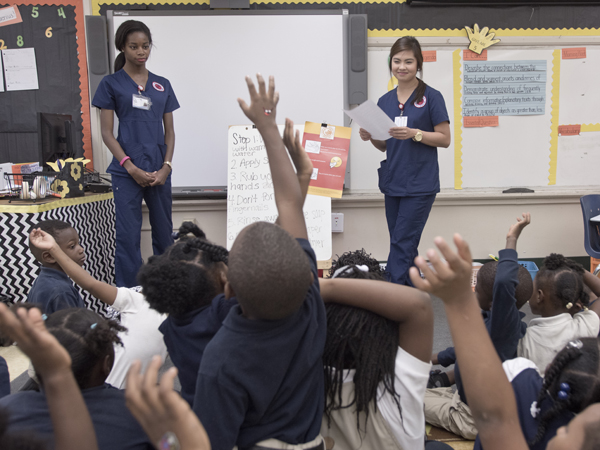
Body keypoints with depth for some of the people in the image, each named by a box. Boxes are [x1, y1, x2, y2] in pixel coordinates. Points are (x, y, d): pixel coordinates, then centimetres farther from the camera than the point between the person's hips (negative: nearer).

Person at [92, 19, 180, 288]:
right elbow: (107, 133, -1)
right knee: (128, 236, -2)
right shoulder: (111, 83, 3)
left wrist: (166, 166, -3)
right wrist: (131, 168, -10)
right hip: (127, 172, -3)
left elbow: (169, 131, 12)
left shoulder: (162, 85, 13)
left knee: (164, 234, 11)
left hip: (159, 171, 4)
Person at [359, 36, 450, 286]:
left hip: (420, 184, -6)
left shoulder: (431, 97, -4)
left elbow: (445, 139, -5)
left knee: (401, 244, -9)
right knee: (405, 247, 13)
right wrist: (370, 137, -5)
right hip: (392, 181, 6)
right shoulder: (385, 101, 10)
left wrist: (414, 133, -19)